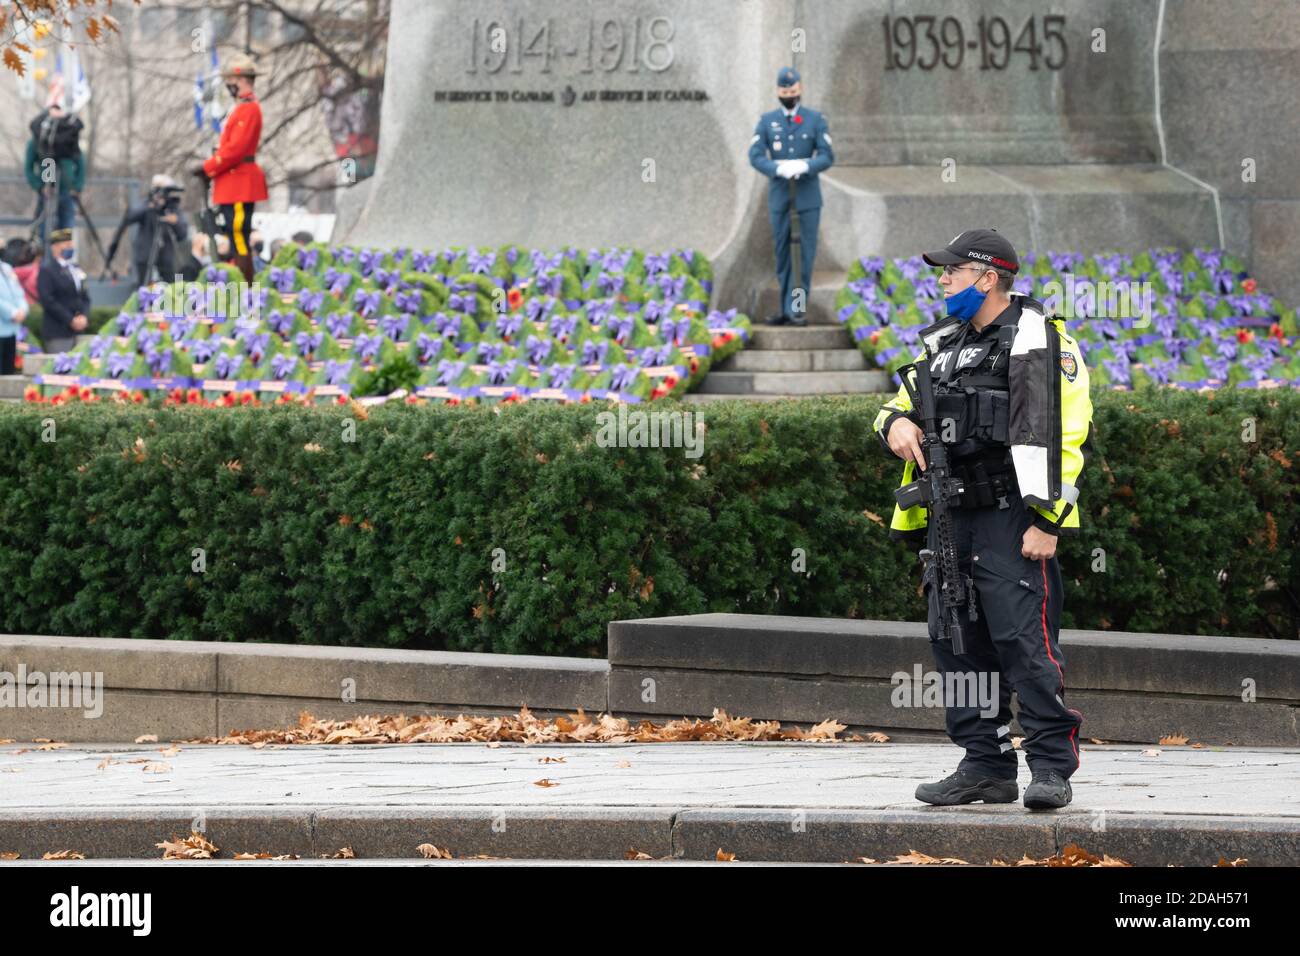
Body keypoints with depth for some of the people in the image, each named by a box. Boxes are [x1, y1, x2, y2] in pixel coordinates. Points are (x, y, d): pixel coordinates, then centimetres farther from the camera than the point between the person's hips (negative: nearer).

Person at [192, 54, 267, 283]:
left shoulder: (248, 110, -15)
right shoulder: (241, 108, 18)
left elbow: (236, 149, -21)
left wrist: (207, 168, -13)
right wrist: (209, 166, 10)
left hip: (240, 185, -11)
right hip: (233, 184, 11)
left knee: (239, 241, -10)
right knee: (237, 241, 12)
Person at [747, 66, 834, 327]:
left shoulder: (816, 120, 1)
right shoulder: (767, 121, 4)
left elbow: (826, 158, -6)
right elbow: (756, 158, -6)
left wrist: (804, 166, -25)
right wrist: (780, 169, -24)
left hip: (807, 197, -2)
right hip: (779, 197, 2)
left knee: (805, 253, -5)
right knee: (782, 254, 5)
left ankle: (797, 309, -4)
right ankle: (787, 310, 11)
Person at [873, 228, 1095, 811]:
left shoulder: (1039, 340, -7)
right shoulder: (943, 344, 18)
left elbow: (1062, 434, -14)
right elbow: (897, 406, 28)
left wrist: (1045, 521, -20)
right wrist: (897, 423, 1)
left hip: (1011, 520, -8)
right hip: (950, 518, 8)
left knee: (1025, 641, -14)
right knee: (958, 644, 7)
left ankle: (1052, 769, -11)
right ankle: (986, 767, 14)